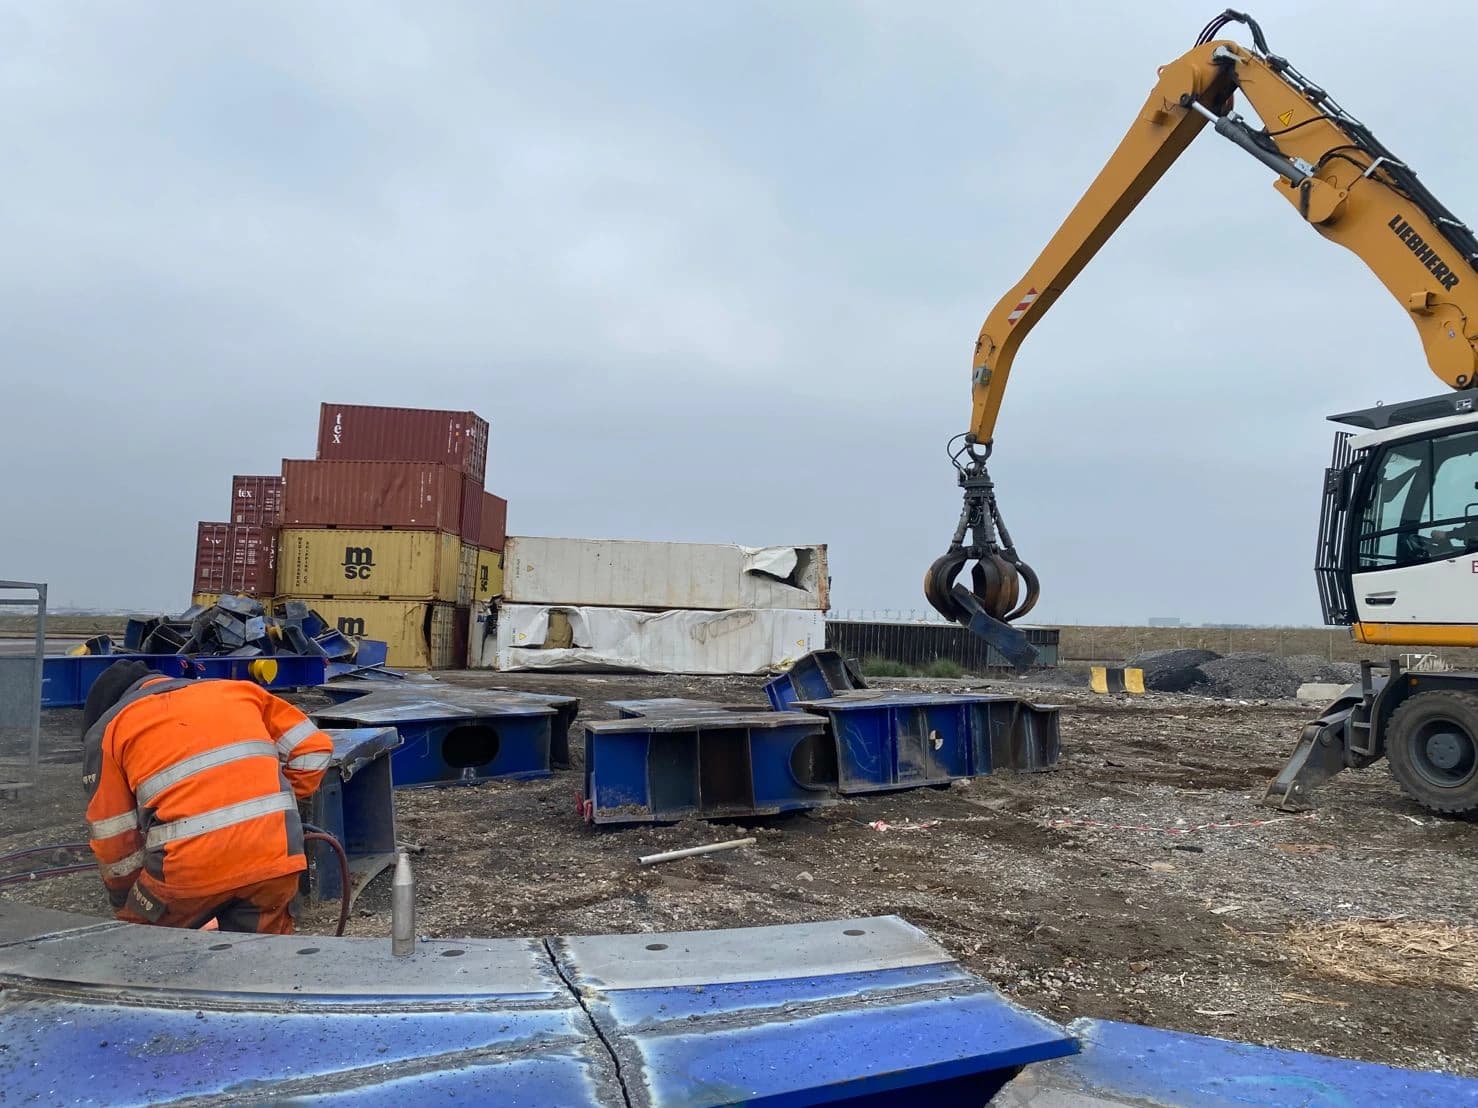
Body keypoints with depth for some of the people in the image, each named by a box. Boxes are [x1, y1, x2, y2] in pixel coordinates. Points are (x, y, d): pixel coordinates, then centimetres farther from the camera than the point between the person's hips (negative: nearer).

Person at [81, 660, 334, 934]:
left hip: (191, 867, -2)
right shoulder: (236, 689, 24)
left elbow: (113, 838, 17)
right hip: (275, 856, 2)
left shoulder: (106, 729, 18)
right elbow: (313, 748, 17)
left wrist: (126, 909, 31)